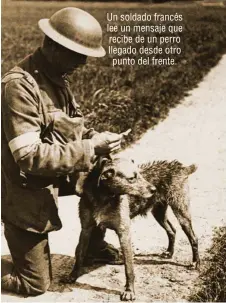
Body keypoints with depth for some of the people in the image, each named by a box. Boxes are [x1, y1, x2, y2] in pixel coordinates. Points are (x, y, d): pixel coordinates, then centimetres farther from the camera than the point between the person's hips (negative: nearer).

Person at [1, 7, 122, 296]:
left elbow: (64, 130, 11)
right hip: (26, 196, -8)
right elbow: (30, 156, -32)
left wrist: (95, 137, -9)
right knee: (36, 284, 2)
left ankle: (95, 243, 33)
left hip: (55, 181, 8)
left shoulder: (57, 78, 1)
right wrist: (90, 149, -30)